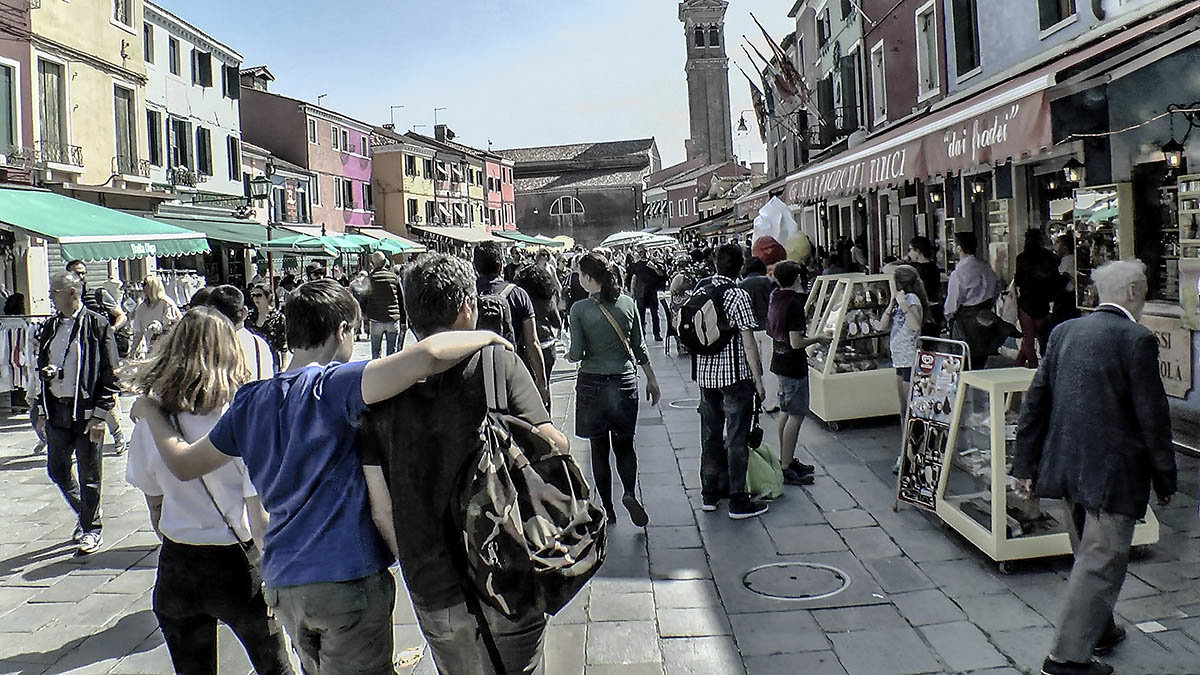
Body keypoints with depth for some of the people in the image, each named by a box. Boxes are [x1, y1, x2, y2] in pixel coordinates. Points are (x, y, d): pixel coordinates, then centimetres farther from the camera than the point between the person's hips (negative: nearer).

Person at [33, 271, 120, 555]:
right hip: (56, 411, 6)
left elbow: (111, 375, -8)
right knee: (57, 470, 11)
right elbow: (42, 369, 18)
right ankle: (85, 514, 33)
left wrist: (100, 415, -13)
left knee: (89, 474, 4)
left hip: (86, 411, -6)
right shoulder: (49, 327, 10)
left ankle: (92, 529, 19)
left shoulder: (97, 326, -7)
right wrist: (41, 411, 12)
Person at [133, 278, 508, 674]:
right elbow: (428, 355, -29)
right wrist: (486, 337, -11)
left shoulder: (250, 401, 7)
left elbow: (183, 464, 19)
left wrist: (150, 411, 35)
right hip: (347, 578, -7)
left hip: (281, 583, 7)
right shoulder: (336, 385, -13)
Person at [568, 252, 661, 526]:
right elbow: (639, 347, 4)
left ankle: (607, 508, 16)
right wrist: (652, 380, 14)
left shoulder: (579, 309, -11)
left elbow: (577, 354, -11)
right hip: (625, 381, 2)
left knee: (599, 448, 10)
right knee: (624, 444, 15)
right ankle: (629, 492, -9)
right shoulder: (628, 303, -1)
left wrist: (569, 354, 12)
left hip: (592, 384, -2)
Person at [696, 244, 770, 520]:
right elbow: (748, 343, -15)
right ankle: (738, 502, 7)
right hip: (735, 375, -6)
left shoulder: (699, 288, 3)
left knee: (710, 434, 16)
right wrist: (758, 380, -8)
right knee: (736, 439, 2)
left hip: (705, 373, 6)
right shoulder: (738, 296, -15)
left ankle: (709, 494, 26)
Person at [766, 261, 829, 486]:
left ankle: (786, 460, 28)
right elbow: (796, 342, -25)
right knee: (796, 416, -4)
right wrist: (818, 339, -10)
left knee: (787, 413, 18)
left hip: (779, 362, 9)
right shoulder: (795, 303, -21)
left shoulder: (775, 299, 5)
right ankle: (786, 468, -2)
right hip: (794, 366, -9)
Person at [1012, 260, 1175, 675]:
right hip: (1113, 470, -7)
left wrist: (1025, 465, 11)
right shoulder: (1137, 339, -14)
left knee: (1089, 555, 23)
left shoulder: (1064, 332, 5)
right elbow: (1153, 417, -13)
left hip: (1065, 465, 7)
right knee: (1102, 562, 2)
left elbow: (1036, 400, 6)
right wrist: (1164, 480, -3)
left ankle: (1099, 630, 40)